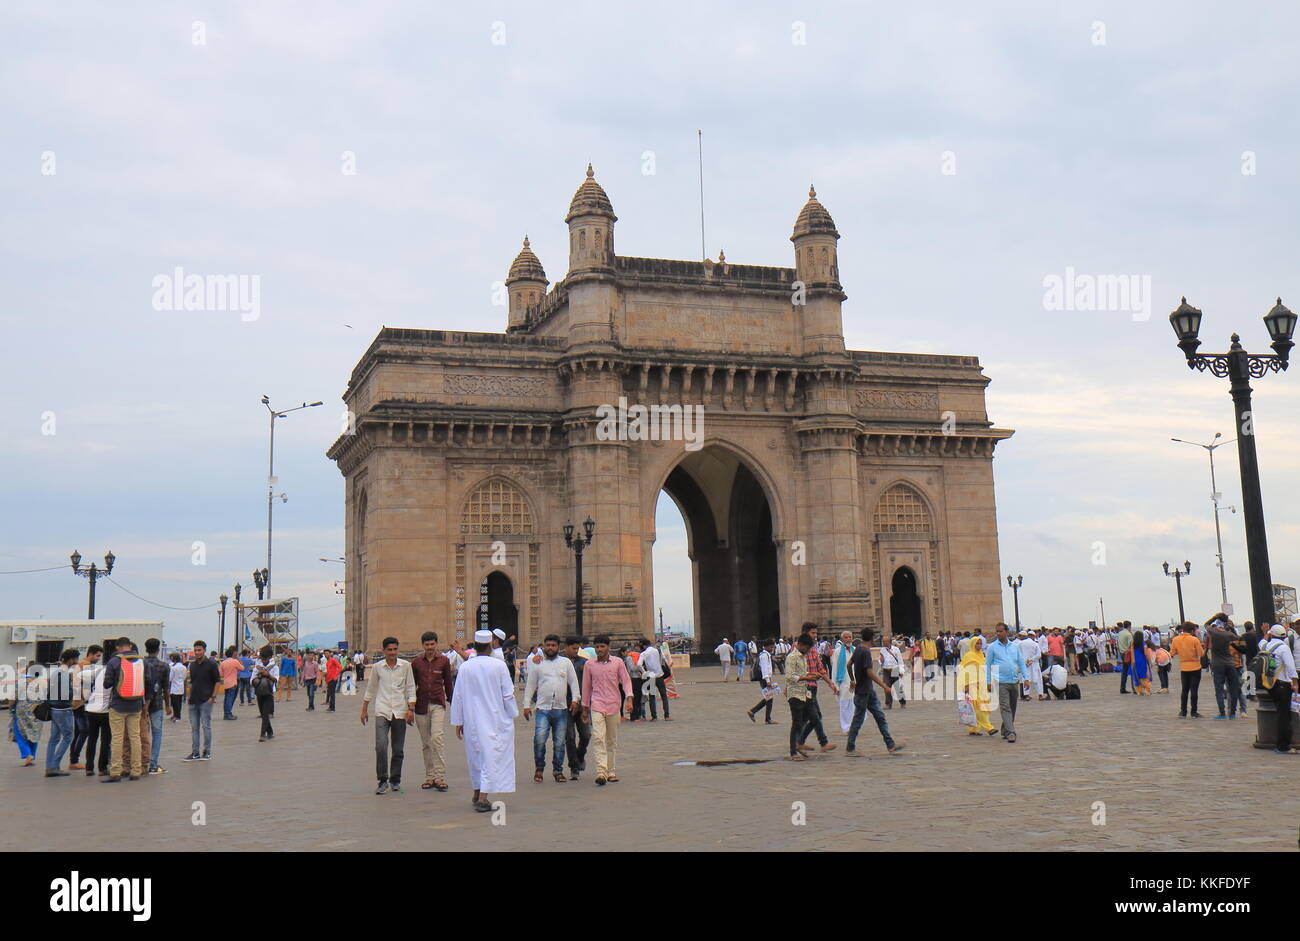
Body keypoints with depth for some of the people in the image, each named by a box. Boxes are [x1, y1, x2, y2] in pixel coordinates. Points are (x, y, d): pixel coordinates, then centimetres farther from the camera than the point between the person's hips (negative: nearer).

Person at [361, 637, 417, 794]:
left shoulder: (406, 666, 1)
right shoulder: (378, 667, 3)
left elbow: (410, 688, 5)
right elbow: (370, 689, 14)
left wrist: (411, 709, -4)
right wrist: (364, 709, 17)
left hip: (400, 712, 0)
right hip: (382, 711, 0)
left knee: (398, 750, 5)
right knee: (381, 746, -15)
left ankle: (395, 781, 20)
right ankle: (383, 780, -4)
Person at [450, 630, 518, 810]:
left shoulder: (465, 667, -2)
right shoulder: (499, 665, -8)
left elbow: (458, 696, 2)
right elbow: (508, 694, -5)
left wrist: (458, 722, 10)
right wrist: (512, 714, 8)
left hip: (472, 721, 3)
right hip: (495, 719, -3)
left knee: (476, 754, 17)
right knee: (491, 756, -3)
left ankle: (478, 793, 29)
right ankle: (483, 798, -11)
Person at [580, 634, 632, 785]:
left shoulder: (618, 662, 3)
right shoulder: (589, 665, 5)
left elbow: (626, 681, 5)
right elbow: (586, 686, 14)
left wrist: (629, 699, -11)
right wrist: (585, 708, 17)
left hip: (614, 706, 1)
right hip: (597, 706, -1)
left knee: (612, 741, 8)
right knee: (598, 738, -16)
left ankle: (611, 771, 18)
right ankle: (601, 771, -21)